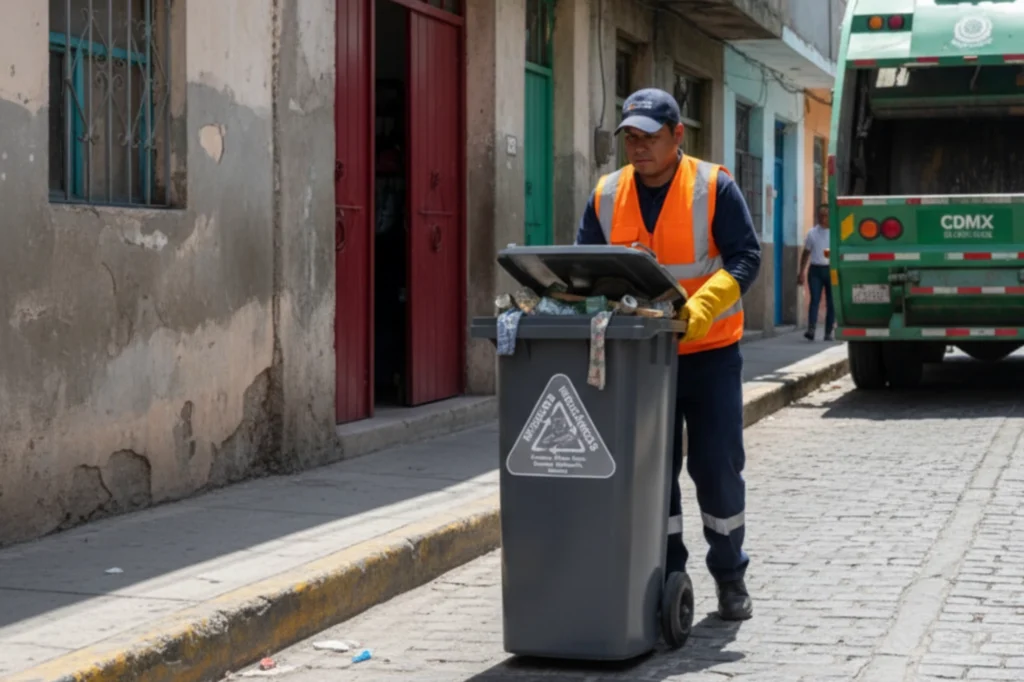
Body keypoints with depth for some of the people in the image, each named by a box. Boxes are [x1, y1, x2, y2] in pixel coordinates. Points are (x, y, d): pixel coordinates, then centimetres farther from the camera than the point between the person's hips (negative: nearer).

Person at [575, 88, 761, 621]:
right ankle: (664, 574, 18)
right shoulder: (606, 195, 3)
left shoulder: (713, 187, -7)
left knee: (717, 466, 1)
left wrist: (701, 307, -28)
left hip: (708, 352, -3)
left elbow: (744, 258, -13)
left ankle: (730, 574, 19)